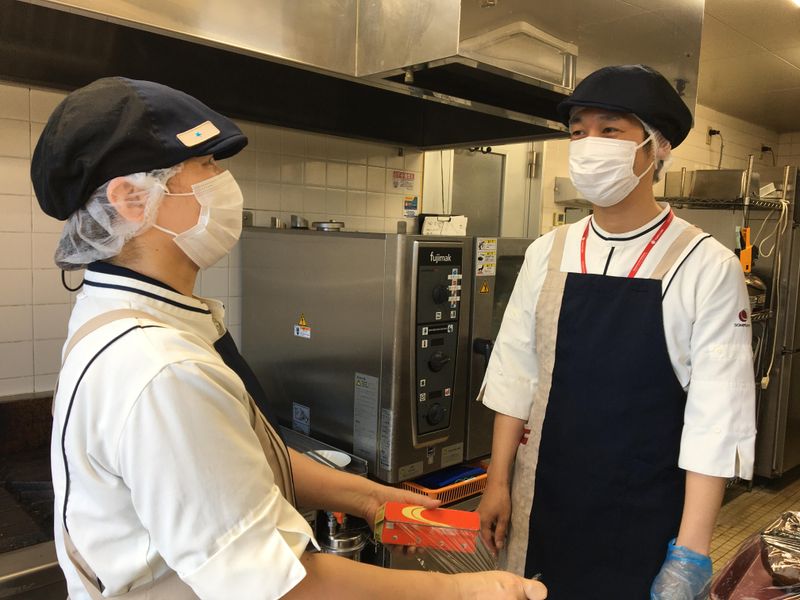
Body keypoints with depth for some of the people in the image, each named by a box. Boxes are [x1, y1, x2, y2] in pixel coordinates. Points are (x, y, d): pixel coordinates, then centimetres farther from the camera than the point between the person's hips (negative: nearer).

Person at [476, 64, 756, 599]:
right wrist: (498, 483, 2)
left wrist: (691, 553, -11)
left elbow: (716, 416, -12)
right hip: (543, 504, 3)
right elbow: (515, 374, 2)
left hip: (647, 518, -3)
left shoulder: (708, 268, -12)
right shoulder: (547, 254, -2)